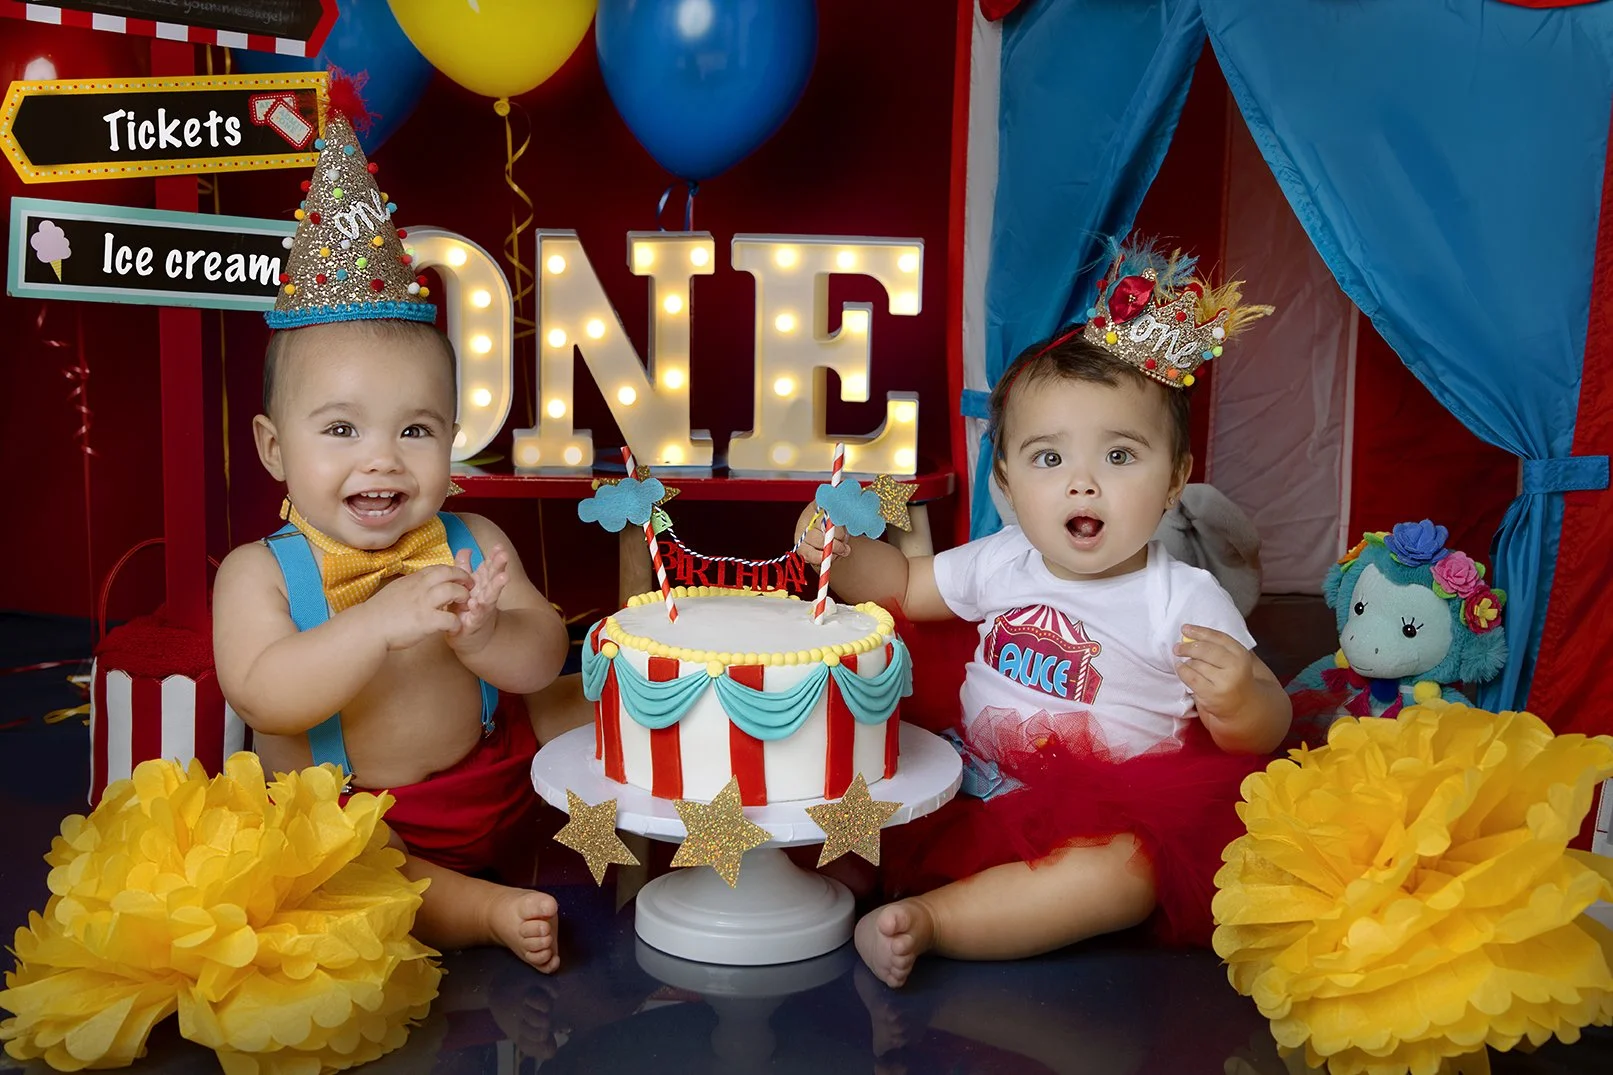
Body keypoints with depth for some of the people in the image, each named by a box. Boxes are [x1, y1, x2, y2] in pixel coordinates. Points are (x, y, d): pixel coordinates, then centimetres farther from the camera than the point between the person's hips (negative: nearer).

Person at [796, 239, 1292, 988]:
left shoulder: (1184, 602, -10)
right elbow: (904, 585, 20)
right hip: (972, 792, 5)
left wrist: (1237, 701, -30)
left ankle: (928, 917, -33)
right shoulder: (1001, 565, 3)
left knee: (1125, 873, -35)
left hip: (1105, 820, -4)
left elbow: (1269, 728, -5)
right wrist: (840, 553, -1)